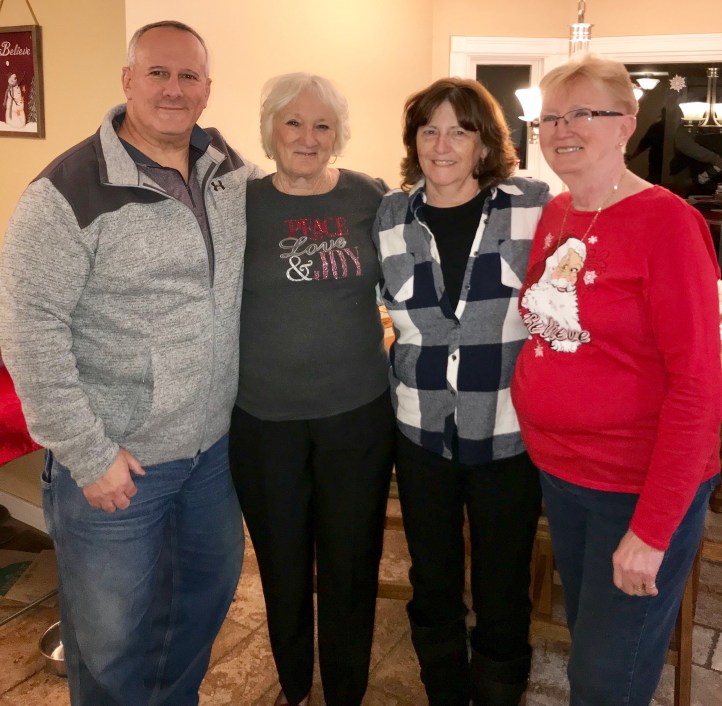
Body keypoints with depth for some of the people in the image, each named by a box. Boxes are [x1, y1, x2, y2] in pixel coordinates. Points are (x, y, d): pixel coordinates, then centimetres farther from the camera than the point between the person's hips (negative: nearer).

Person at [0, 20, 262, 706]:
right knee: (112, 632, 11)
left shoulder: (232, 172, 1)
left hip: (214, 444, 6)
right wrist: (89, 455, -17)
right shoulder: (70, 191, -16)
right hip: (115, 460, -6)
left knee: (210, 586, 24)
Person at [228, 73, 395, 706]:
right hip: (263, 418, 0)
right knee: (282, 562, 16)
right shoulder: (241, 202, -2)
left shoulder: (369, 197, 0)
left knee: (350, 563, 12)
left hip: (357, 414, 0)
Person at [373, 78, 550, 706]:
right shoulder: (390, 217, 2)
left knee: (502, 597, 11)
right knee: (432, 587, 18)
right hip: (422, 433, 3)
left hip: (509, 433, -2)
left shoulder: (535, 206, -6)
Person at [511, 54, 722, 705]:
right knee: (586, 650, 23)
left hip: (643, 486, -6)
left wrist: (652, 530, -19)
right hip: (559, 473, 6)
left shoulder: (667, 221, -16)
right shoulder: (553, 215, 3)